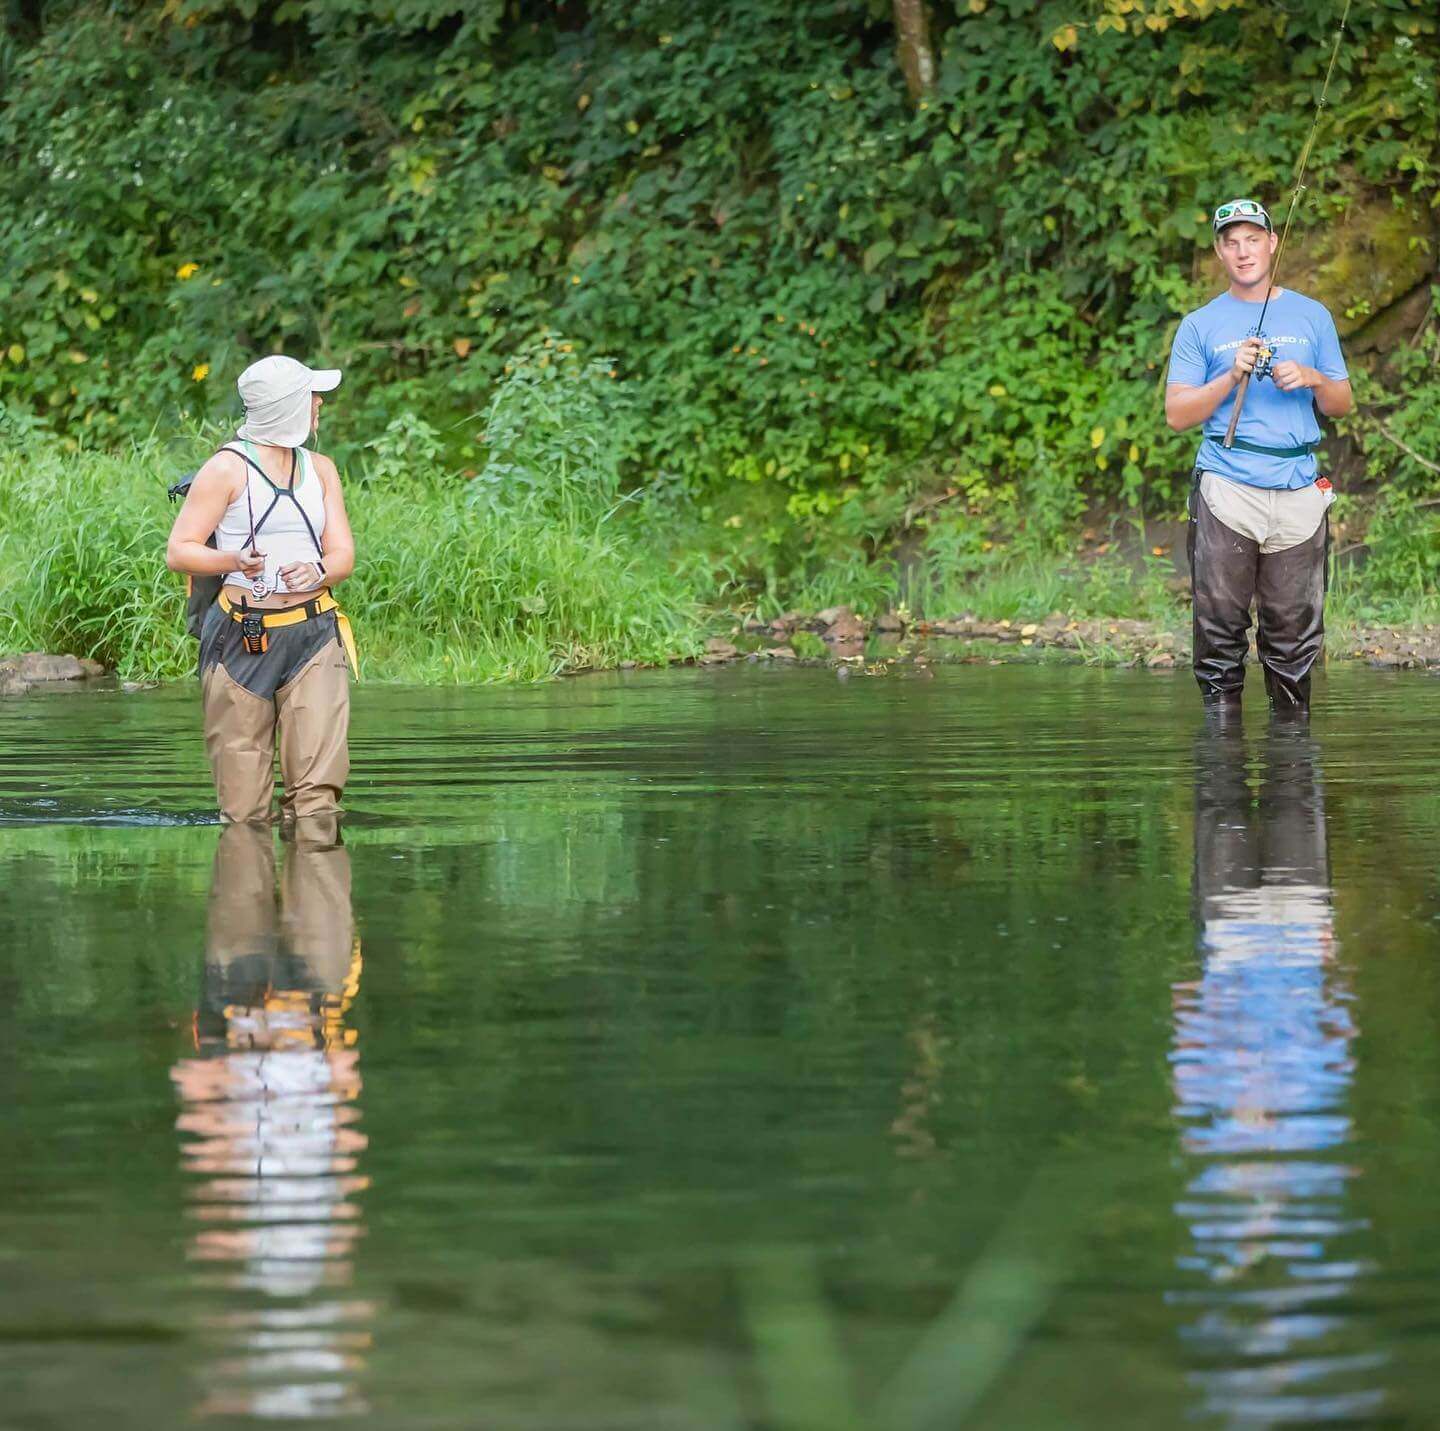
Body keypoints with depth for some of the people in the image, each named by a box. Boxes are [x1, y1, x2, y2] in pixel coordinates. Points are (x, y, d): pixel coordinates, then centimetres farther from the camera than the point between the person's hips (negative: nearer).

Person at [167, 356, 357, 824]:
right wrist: (234, 561, -22)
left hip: (313, 635, 4)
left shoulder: (320, 469, 16)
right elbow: (178, 552, -3)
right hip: (242, 640, -4)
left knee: (319, 793, -11)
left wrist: (317, 571, -13)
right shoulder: (228, 468, -1)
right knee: (244, 811, -3)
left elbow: (343, 554, 11)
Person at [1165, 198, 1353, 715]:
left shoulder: (1312, 317, 16)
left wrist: (1311, 379, -4)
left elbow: (1342, 405, 17)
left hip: (1299, 492, 2)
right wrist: (1232, 376, -10)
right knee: (1221, 626, -6)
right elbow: (1177, 414, 3)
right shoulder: (1200, 325, 10)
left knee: (1295, 631, 0)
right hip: (1227, 492, -1)